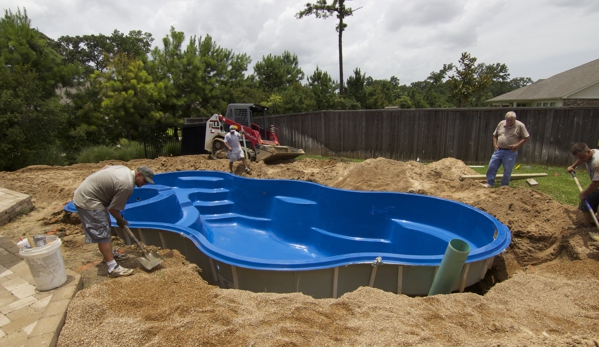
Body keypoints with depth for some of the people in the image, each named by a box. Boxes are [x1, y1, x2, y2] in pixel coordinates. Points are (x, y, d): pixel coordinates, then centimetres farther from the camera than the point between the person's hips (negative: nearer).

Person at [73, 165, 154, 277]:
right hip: (87, 201, -11)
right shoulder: (127, 185, -26)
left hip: (85, 193, 11)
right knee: (102, 233, -10)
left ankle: (109, 254, 36)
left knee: (105, 227, 20)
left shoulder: (125, 169, 2)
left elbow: (105, 167, 19)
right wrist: (120, 220, 0)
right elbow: (113, 208, -18)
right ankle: (113, 269, -7)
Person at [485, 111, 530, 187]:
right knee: (491, 167, 1)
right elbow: (495, 135, 17)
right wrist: (495, 144, 3)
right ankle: (490, 183, 14)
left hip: (510, 152, -4)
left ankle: (504, 186, 17)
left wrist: (517, 145, -12)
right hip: (498, 150, 4)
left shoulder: (520, 125, -4)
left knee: (507, 171, 3)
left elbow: (527, 137, -2)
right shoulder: (501, 123, 7)